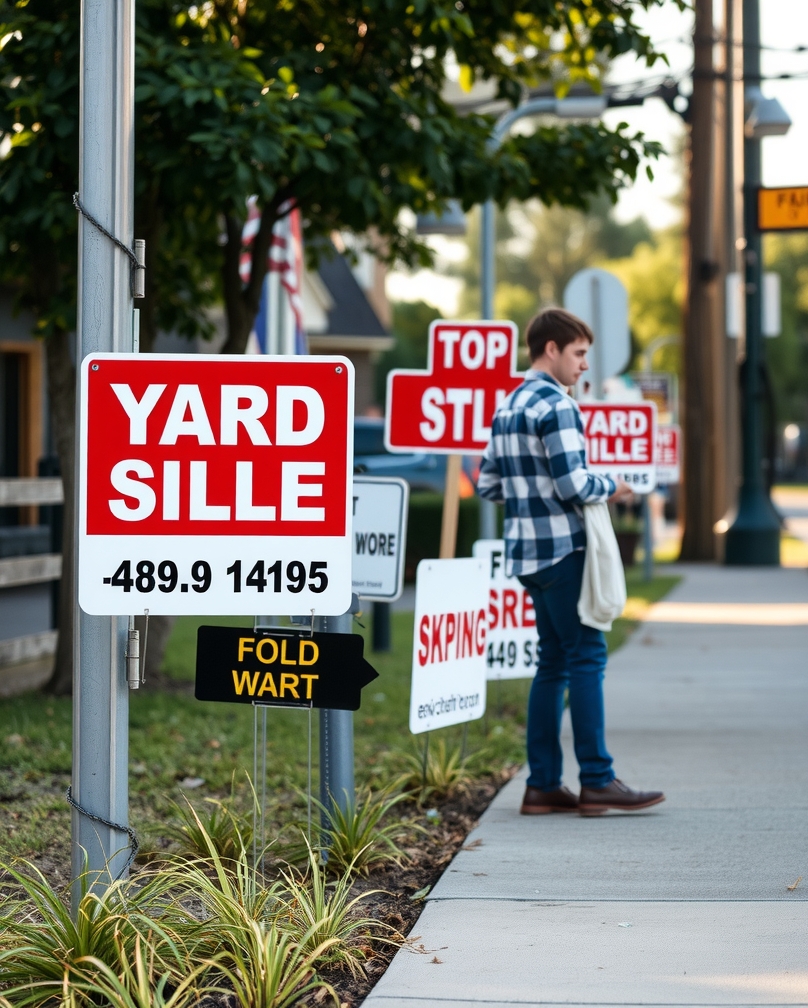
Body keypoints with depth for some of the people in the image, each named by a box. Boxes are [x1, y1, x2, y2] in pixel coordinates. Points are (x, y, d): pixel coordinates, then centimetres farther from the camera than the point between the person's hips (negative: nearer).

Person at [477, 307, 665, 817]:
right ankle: (598, 782, -6)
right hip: (561, 547, -9)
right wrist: (611, 488, -2)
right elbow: (573, 485, -19)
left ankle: (543, 785, 10)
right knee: (587, 657, -6)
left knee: (554, 661, 11)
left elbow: (488, 484, 18)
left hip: (527, 551, 9)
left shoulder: (506, 407, 16)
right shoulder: (555, 405, -13)